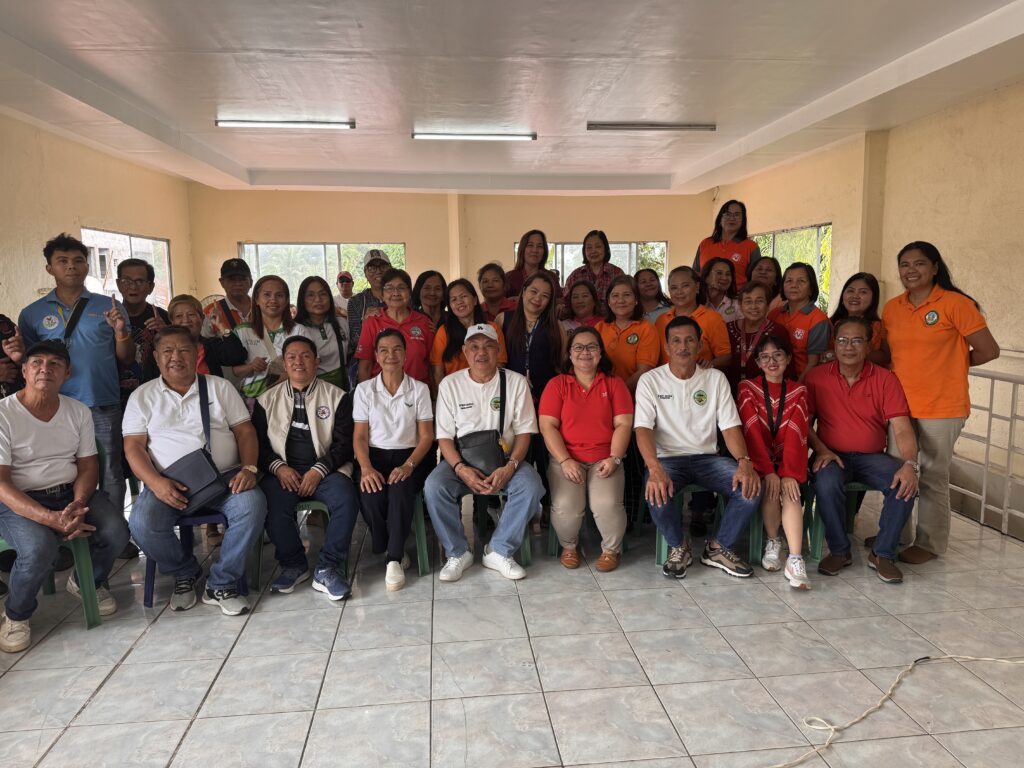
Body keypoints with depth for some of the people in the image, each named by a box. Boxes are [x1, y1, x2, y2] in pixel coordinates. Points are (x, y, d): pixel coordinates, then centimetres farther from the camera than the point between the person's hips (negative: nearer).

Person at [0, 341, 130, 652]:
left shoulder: (79, 412, 4)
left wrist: (78, 504, -17)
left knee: (115, 532, -21)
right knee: (39, 548, -33)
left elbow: (87, 466, 5)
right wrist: (51, 518, -27)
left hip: (71, 494, 4)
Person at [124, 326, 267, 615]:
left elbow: (245, 431, 8)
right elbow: (133, 446, 4)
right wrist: (156, 482, -15)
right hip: (168, 483, 0)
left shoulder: (220, 387, 12)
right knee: (141, 523, -28)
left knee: (252, 505, -29)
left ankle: (221, 583, -10)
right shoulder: (142, 396, 11)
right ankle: (184, 573, 3)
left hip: (224, 476, 0)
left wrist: (248, 468, -11)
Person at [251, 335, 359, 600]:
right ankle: (293, 565, -6)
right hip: (283, 471, 1)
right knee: (273, 504, -30)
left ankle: (328, 569, -16)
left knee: (346, 499, -31)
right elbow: (258, 442, 11)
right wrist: (278, 467, -8)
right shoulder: (267, 400, 15)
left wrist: (318, 471, -13)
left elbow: (344, 443, 1)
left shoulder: (337, 397, 8)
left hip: (325, 469, -1)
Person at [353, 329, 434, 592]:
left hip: (409, 455, -1)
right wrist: (366, 467, -17)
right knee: (371, 494, -31)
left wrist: (408, 465, -17)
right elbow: (359, 436, 3)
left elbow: (426, 436, 1)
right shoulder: (364, 389, 7)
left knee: (400, 489, -34)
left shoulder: (419, 389, 5)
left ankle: (394, 559, -21)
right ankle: (395, 552, -6)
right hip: (375, 455, 1)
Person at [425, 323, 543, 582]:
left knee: (531, 486, -29)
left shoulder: (516, 382, 1)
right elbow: (445, 436, 0)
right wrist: (461, 468, -18)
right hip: (462, 460, 0)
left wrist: (510, 466, -17)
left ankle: (498, 551, -10)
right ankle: (457, 553, -7)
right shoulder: (450, 384, 2)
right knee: (434, 486, -28)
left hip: (505, 459, 0)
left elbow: (524, 432, 0)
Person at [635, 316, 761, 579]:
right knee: (656, 492, -34)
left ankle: (719, 548, 3)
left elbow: (730, 426, 1)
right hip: (667, 457, -3)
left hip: (707, 457, 3)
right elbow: (643, 428, -13)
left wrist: (744, 462, -19)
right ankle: (678, 547, -2)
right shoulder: (650, 380, -2)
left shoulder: (716, 378, 7)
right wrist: (655, 469, -31)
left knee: (751, 487, -22)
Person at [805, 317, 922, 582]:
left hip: (873, 457, 2)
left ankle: (882, 553, -5)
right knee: (827, 484, -34)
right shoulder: (817, 377, 1)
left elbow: (901, 429, -7)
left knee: (905, 485, -27)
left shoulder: (885, 379, 1)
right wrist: (820, 449, -15)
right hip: (833, 455, -1)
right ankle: (839, 551, -9)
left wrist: (910, 464, -23)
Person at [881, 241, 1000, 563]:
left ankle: (929, 543, 22)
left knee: (932, 476, 6)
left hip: (941, 408, -5)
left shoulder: (955, 304, -10)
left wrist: (950, 364, 4)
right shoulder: (891, 308, 6)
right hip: (899, 404, 5)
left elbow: (989, 351, -7)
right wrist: (918, 366, 4)